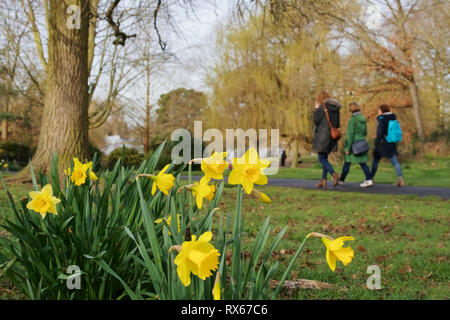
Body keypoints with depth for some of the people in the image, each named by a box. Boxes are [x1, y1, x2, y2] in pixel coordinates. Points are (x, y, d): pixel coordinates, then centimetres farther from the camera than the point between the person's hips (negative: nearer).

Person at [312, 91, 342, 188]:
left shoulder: (322, 106, -11)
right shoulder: (335, 107, 11)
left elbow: (316, 120, -11)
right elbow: (337, 123, 12)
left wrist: (316, 109, -4)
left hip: (323, 135, -7)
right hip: (332, 134, 7)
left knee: (322, 159, -3)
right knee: (324, 158, 14)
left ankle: (334, 175, -22)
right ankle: (323, 181, 12)